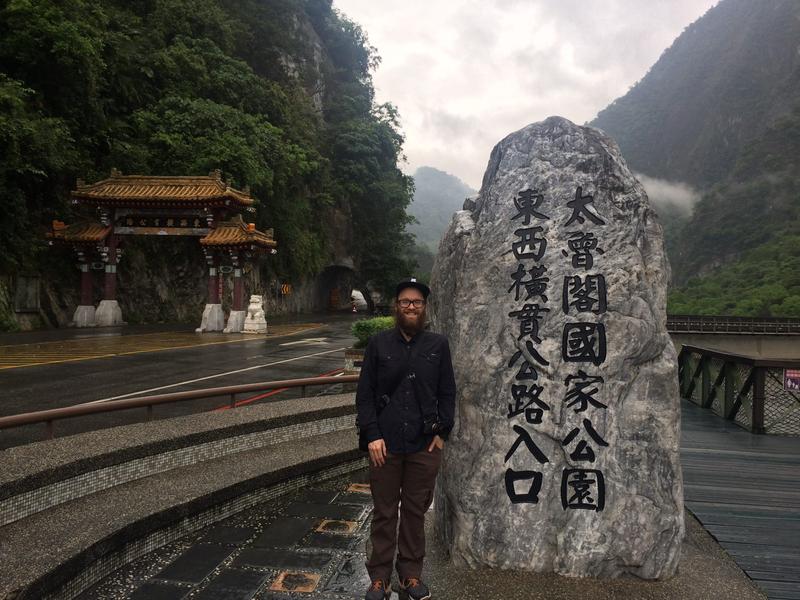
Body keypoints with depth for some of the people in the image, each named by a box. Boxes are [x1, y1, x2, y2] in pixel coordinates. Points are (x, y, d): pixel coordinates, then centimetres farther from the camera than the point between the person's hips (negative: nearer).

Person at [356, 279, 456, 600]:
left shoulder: (438, 344, 3)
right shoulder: (379, 343, 0)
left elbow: (447, 393, 6)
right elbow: (365, 394, 0)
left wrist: (442, 432, -1)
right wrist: (372, 435, -7)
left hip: (425, 445, 1)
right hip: (385, 444, -1)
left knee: (415, 512, 12)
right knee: (384, 513, 10)